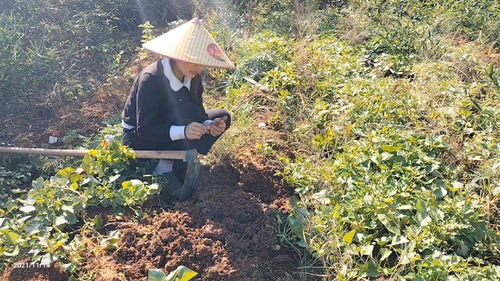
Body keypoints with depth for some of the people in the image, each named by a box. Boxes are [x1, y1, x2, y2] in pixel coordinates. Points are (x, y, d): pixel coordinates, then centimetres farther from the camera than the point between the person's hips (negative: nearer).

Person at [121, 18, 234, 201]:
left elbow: (198, 114, -3)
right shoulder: (151, 79, -28)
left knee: (222, 117, -7)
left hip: (170, 128, 8)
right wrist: (183, 131, -44)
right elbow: (144, 130, -29)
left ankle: (175, 162, -9)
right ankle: (164, 169, -6)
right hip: (139, 137, -7)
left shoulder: (193, 77, -9)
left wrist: (209, 125, -28)